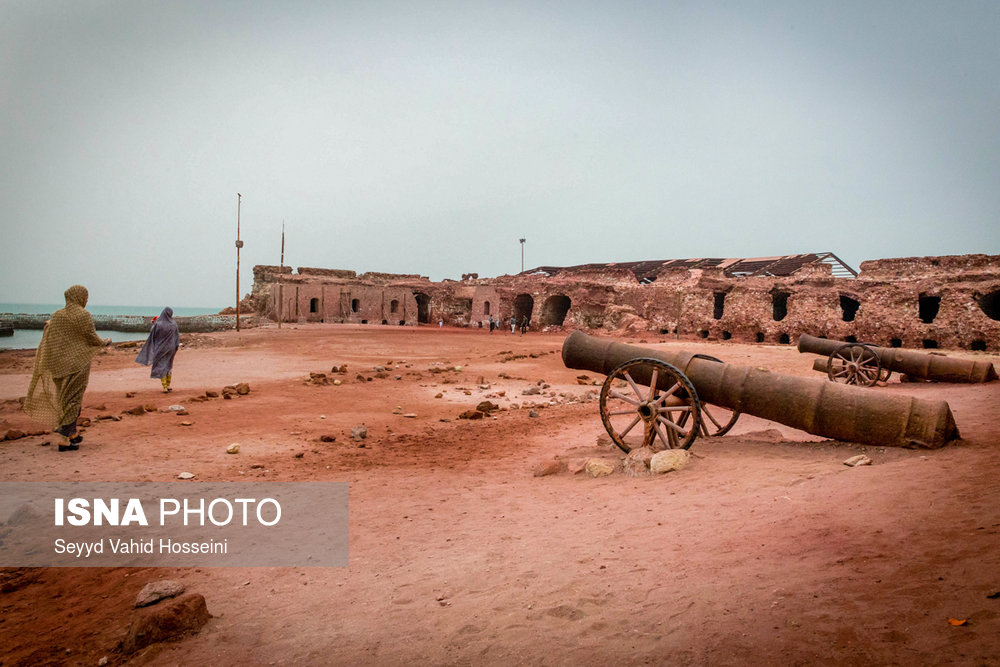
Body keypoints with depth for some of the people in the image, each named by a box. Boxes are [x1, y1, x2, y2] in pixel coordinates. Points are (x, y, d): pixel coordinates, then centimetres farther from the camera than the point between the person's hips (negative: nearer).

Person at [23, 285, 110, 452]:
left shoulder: (57, 316, 4)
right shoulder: (83, 316, -11)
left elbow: (48, 339, 7)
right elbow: (92, 339, -10)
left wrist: (48, 325, 28)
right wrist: (105, 342, 11)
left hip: (59, 363, 6)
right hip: (77, 363, -6)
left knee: (64, 398, 17)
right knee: (73, 399, -1)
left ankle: (72, 434, 25)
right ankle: (65, 439, -6)